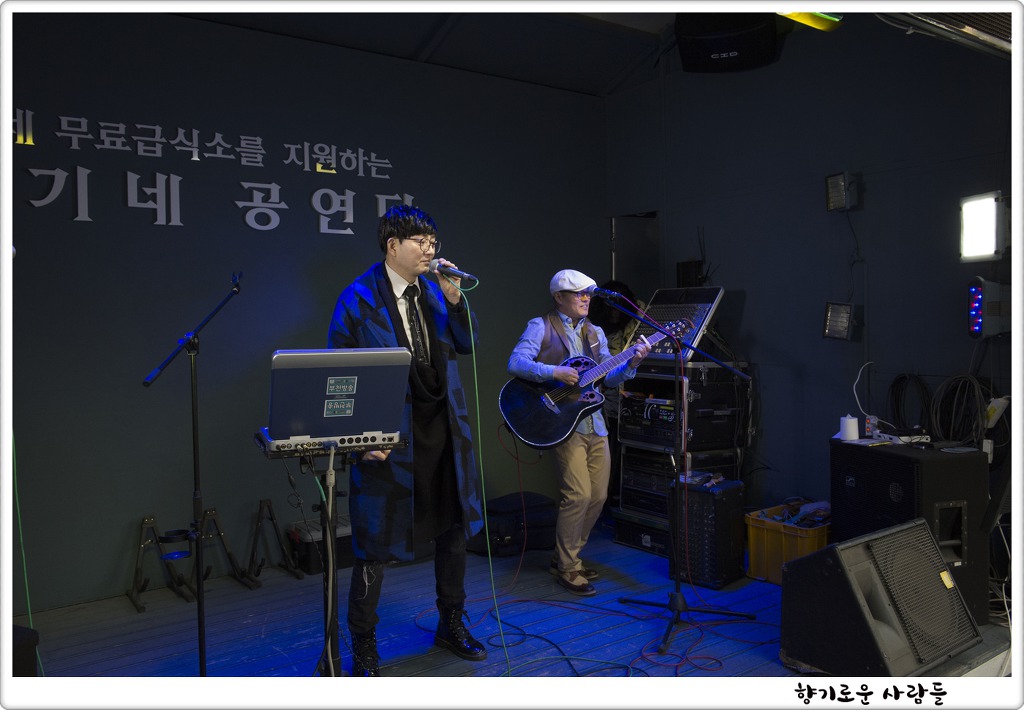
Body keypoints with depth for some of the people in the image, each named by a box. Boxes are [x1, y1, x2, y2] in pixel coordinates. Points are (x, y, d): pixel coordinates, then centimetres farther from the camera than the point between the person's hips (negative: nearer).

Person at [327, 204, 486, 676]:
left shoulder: (433, 288, 8)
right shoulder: (358, 298, -9)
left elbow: (467, 346, 7)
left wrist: (454, 298, -8)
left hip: (443, 426, 6)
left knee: (455, 526, 16)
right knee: (377, 541, 3)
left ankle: (451, 625, 36)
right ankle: (364, 646, 24)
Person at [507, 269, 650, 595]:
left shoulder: (594, 333, 17)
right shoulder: (541, 327, -2)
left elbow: (610, 376, 10)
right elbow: (515, 363, -15)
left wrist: (631, 362, -8)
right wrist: (555, 373, -24)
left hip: (594, 424, 7)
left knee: (598, 496, 8)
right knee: (578, 494, -12)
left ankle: (567, 555, 26)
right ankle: (567, 567, 6)